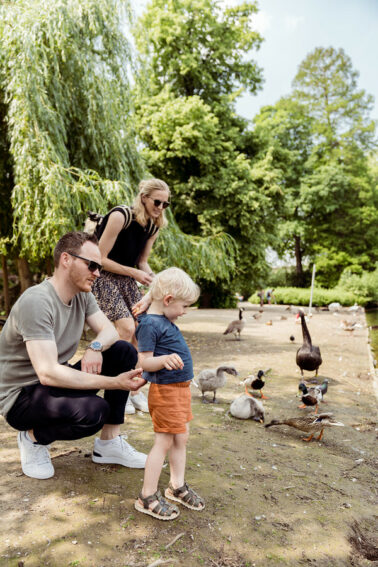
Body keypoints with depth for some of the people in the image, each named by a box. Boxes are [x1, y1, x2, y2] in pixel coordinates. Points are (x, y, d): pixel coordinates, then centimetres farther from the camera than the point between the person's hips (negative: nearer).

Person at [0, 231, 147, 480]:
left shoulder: (82, 295, -1)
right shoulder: (36, 302, -27)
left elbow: (110, 331, 0)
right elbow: (48, 373, -34)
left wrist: (95, 347, -26)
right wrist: (116, 382, -35)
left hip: (56, 383, 8)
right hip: (21, 395, -8)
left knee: (125, 352, -7)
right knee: (94, 410, -34)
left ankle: (109, 443, 0)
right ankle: (33, 438, -1)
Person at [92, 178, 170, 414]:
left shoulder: (154, 226, 0)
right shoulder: (119, 216, -22)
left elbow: (142, 261, 9)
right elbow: (101, 258, -20)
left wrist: (153, 277, -11)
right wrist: (135, 273, -23)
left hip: (127, 279, 7)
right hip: (104, 277, -7)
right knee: (127, 327, -19)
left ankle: (134, 390, 14)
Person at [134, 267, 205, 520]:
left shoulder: (163, 319, 8)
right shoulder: (150, 324, -20)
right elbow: (144, 361, -24)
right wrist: (164, 360, -40)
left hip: (181, 387, 10)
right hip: (165, 390, -10)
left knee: (181, 438, 18)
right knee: (164, 442, -1)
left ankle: (177, 486, 34)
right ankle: (148, 497, 14)